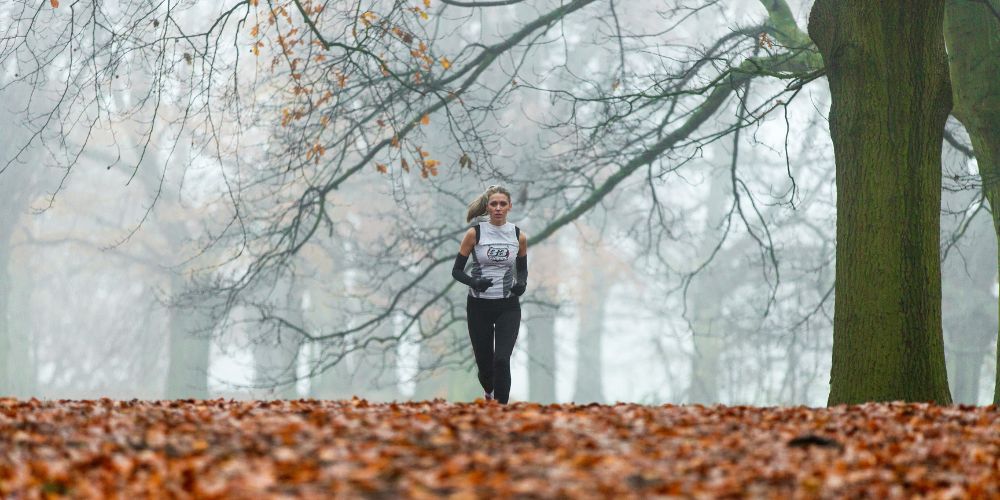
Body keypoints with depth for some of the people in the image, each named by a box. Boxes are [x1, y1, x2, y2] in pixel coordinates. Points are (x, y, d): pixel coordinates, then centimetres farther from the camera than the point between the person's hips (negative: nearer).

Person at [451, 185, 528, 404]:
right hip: (479, 306, 0)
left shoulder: (519, 236, 0)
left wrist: (522, 283, -8)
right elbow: (457, 270, -2)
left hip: (508, 307, 0)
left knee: (501, 360, -17)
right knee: (484, 362, 10)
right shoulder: (474, 233, -6)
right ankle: (489, 393, 44)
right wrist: (474, 282, -22)